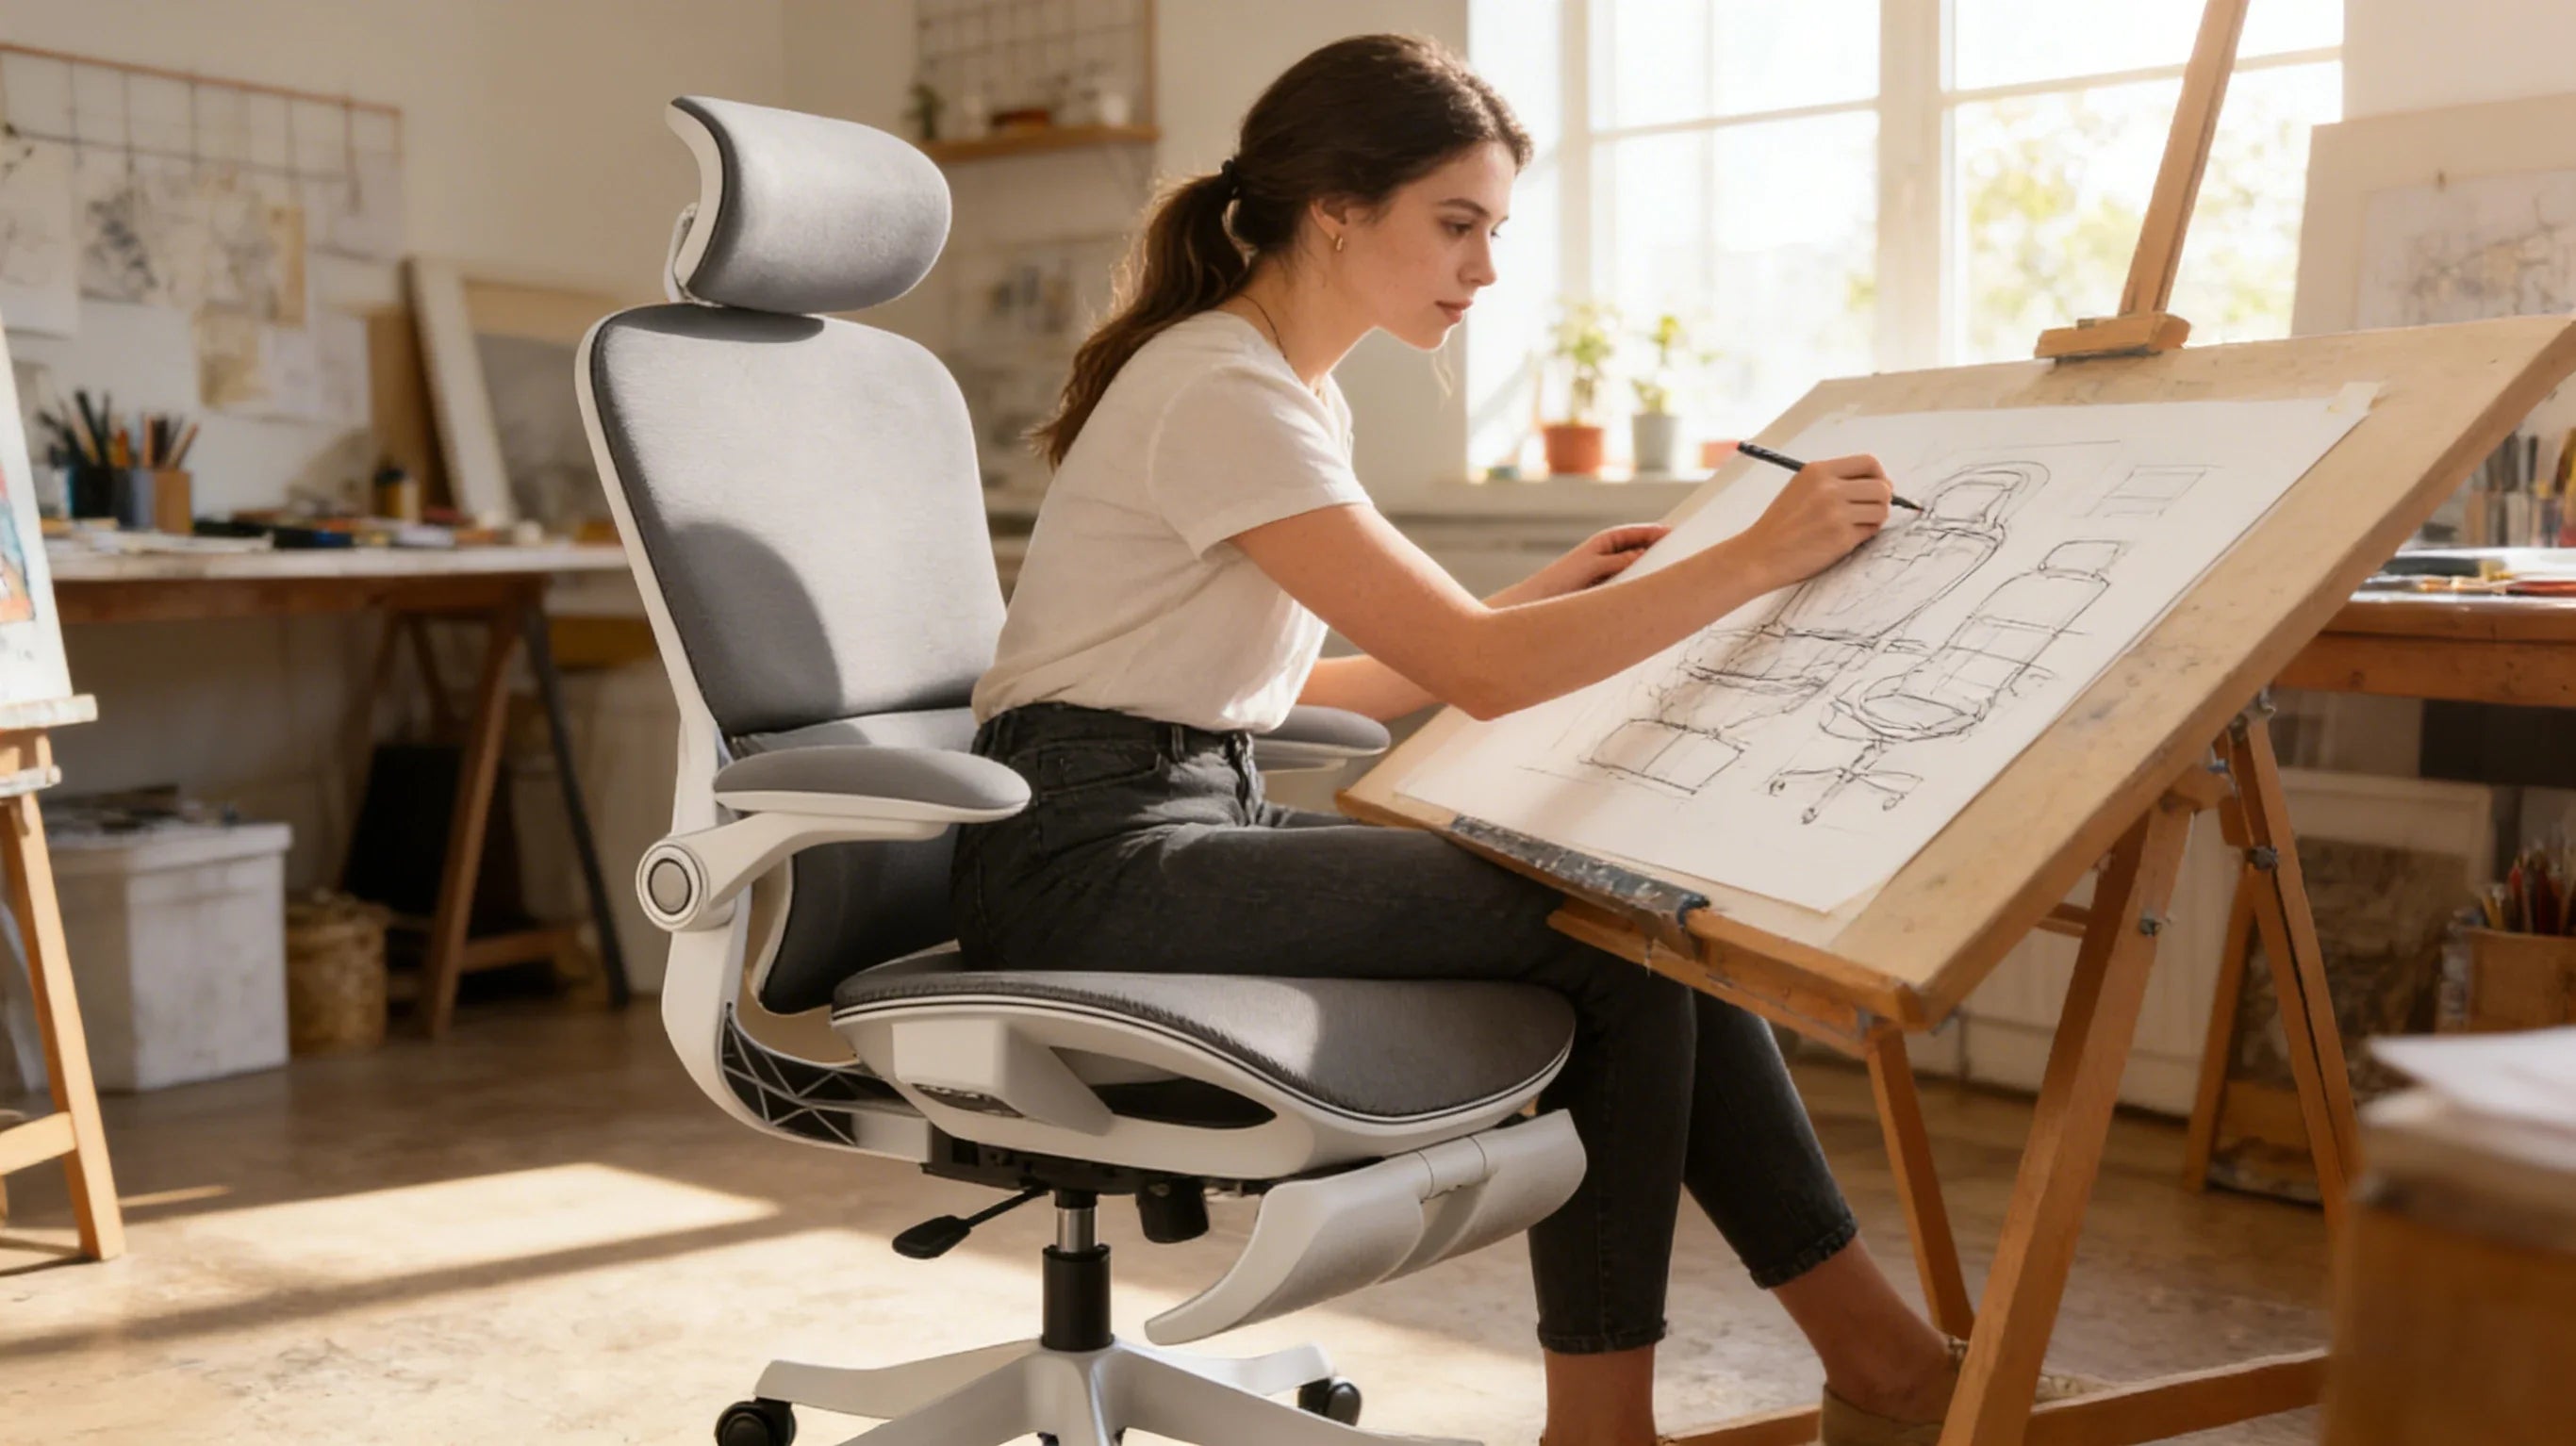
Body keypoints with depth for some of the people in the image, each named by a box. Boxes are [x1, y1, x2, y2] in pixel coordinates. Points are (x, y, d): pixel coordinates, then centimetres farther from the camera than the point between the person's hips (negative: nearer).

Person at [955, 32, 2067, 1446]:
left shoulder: (1299, 389, 14)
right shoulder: (1220, 392, -17)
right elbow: (1477, 670, -23)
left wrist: (1535, 601, 9)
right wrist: (1758, 556, -19)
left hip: (1208, 809, 9)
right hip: (1084, 856, -8)